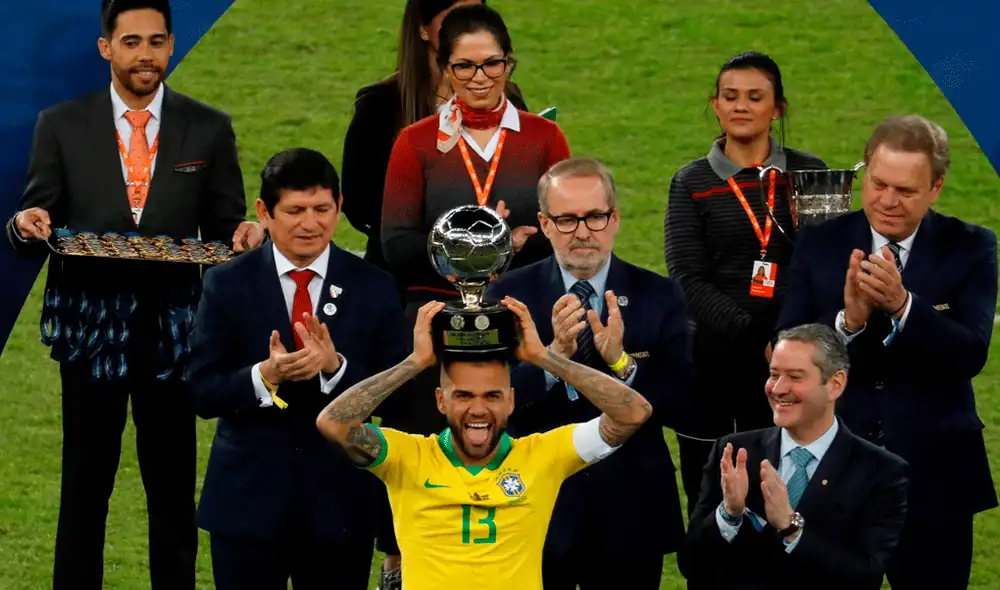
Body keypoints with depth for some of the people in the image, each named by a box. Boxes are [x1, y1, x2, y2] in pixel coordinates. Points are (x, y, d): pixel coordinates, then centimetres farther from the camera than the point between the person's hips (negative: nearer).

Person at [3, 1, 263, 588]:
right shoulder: (63, 126, 4)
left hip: (173, 329, 0)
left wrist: (244, 232, -15)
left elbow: (223, 226, 8)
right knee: (84, 489, 6)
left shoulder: (209, 129, 5)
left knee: (173, 489, 5)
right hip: (91, 325, 0)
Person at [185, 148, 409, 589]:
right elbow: (203, 394, -5)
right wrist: (264, 375, -24)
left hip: (341, 503, 1)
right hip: (247, 502, 0)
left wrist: (336, 367, -22)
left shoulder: (373, 287, 1)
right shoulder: (228, 284, 0)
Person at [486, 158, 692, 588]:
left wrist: (621, 360, -22)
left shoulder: (659, 297, -1)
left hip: (630, 520, 1)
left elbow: (680, 406, -7)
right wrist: (555, 354, -26)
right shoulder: (509, 295, -2)